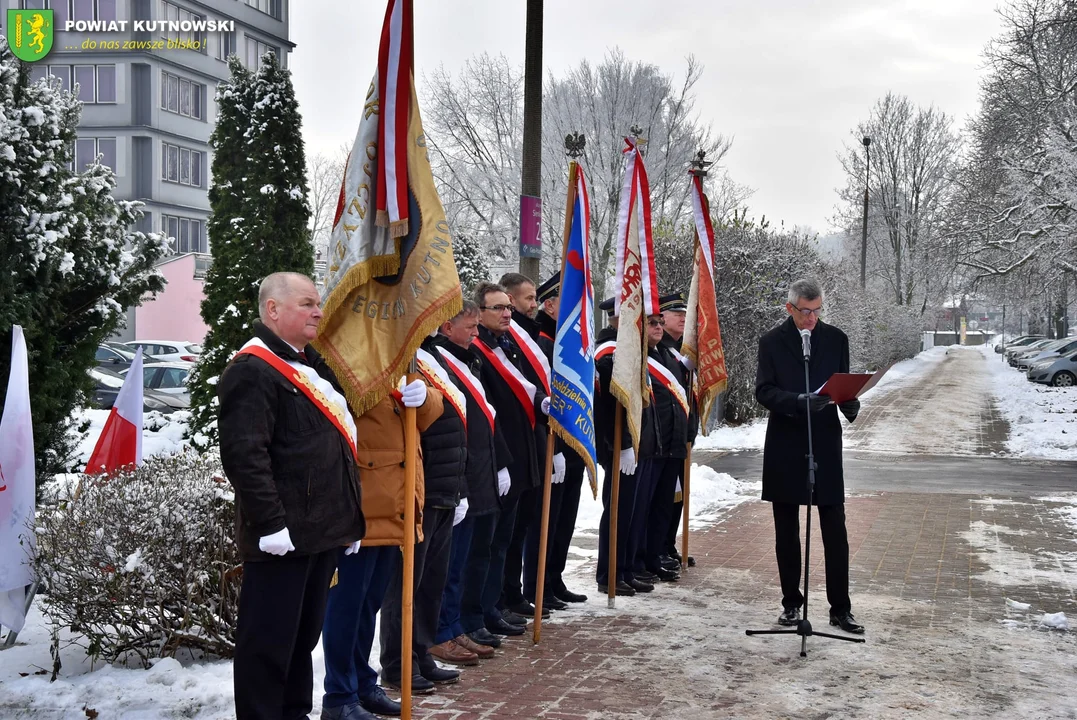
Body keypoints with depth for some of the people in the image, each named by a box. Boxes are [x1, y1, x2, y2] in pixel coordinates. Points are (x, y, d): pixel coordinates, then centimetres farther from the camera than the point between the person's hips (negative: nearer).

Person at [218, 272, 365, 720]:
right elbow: (244, 456, -22)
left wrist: (347, 517, 21)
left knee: (305, 633, 18)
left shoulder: (314, 365, 18)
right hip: (282, 536, -9)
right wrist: (270, 522, -24)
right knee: (268, 639, -1)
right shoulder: (252, 371, -13)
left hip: (323, 531, 10)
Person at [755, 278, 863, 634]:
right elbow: (763, 391, -8)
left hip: (825, 444, 1)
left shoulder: (836, 339, 6)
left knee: (835, 531, -1)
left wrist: (850, 404, -14)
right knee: (786, 532, 9)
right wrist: (799, 401, -25)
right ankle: (791, 602, 20)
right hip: (785, 446, -1)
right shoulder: (772, 342, 0)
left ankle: (840, 607, 7)